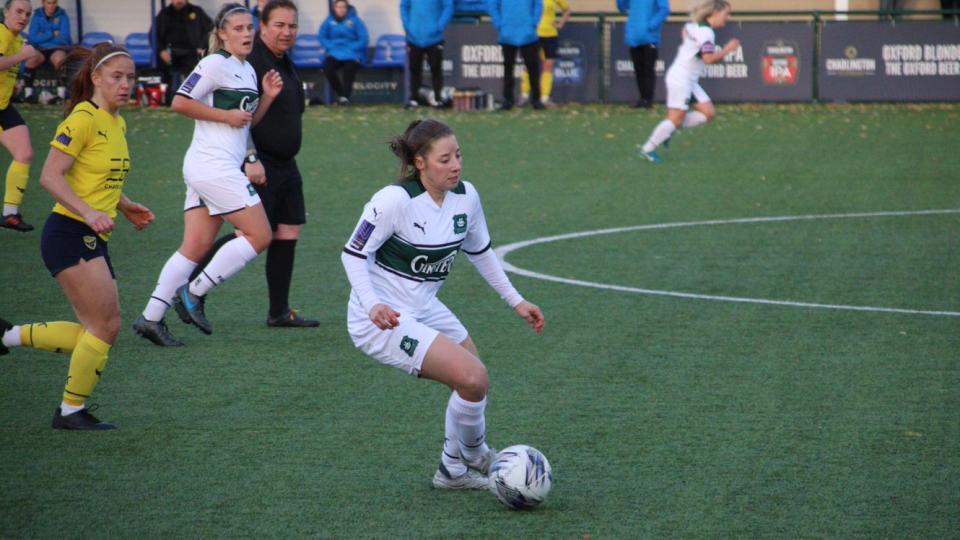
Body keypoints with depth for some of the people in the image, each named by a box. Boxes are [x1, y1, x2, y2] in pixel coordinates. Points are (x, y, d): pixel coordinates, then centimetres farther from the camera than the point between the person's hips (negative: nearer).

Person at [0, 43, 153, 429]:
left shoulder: (118, 124, 15)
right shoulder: (83, 119, -13)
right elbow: (50, 176, -19)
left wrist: (125, 207, 12)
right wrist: (88, 212, -29)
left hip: (93, 240, 9)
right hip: (70, 235, -9)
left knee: (97, 332, 9)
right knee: (107, 326, -10)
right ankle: (72, 410, 5)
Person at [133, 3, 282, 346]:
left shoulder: (248, 70, 18)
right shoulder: (216, 64, -10)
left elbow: (248, 121, 26)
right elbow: (180, 103, -16)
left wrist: (267, 96, 9)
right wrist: (226, 115, -14)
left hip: (218, 169, 9)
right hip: (214, 166, -9)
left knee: (195, 247, 6)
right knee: (260, 235, -7)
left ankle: (151, 318, 5)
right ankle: (193, 292, -2)